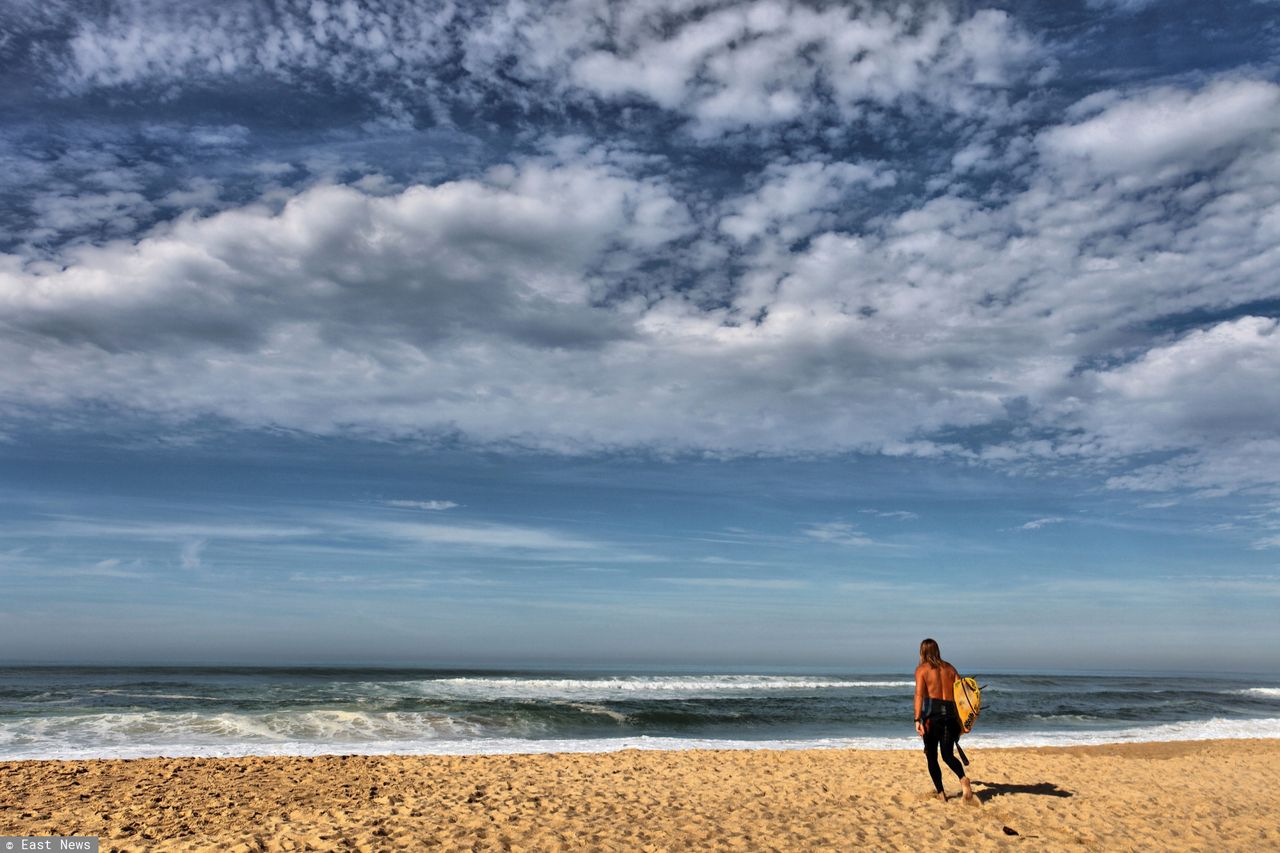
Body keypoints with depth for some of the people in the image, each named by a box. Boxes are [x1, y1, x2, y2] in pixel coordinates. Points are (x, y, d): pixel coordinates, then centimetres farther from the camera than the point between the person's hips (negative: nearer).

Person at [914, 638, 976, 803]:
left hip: (932, 714, -4)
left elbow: (919, 694, -11)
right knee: (948, 755, 12)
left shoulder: (922, 669, 2)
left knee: (931, 756, 10)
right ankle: (963, 778, -16)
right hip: (950, 713, 4)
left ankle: (941, 793, 6)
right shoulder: (949, 668, 15)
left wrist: (917, 720, -16)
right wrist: (961, 719, 14)